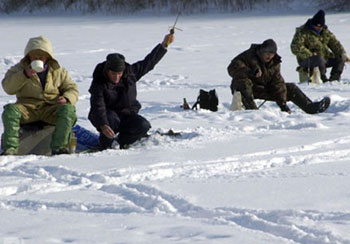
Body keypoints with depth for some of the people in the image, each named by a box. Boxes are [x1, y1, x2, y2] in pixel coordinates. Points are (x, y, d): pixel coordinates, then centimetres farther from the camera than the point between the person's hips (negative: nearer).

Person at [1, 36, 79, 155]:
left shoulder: (58, 71, 16)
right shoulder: (19, 69, 11)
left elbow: (72, 89, 15)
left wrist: (66, 98, -9)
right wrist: (25, 75, -18)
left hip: (51, 108, 1)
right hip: (27, 107, 0)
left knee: (68, 110, -31)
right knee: (10, 110, -32)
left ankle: (59, 147, -34)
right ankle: (10, 149, -36)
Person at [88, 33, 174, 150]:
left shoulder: (130, 72, -4)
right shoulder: (98, 82, -18)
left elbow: (148, 62, 5)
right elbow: (97, 106, -30)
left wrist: (164, 45, -2)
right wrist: (103, 126, -47)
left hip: (127, 114, 4)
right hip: (108, 115, -4)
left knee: (143, 126, -24)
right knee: (113, 121, -39)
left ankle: (119, 142, -7)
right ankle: (106, 143, -13)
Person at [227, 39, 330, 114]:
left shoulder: (274, 62, 3)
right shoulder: (249, 56, -14)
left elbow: (278, 83, 0)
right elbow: (232, 68, -25)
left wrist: (283, 104, -8)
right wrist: (250, 72, -41)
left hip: (264, 90, 6)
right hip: (246, 89, -6)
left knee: (291, 88, -2)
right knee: (243, 82, -41)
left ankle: (310, 107, -9)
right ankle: (252, 110, -48)